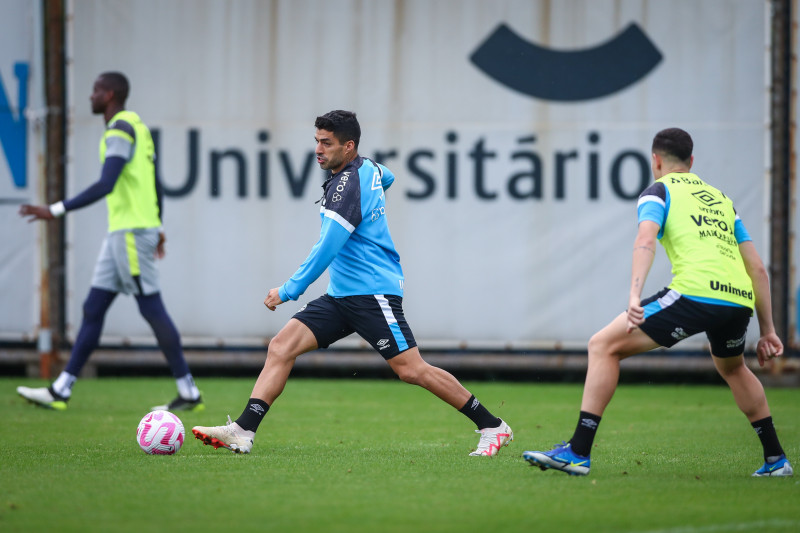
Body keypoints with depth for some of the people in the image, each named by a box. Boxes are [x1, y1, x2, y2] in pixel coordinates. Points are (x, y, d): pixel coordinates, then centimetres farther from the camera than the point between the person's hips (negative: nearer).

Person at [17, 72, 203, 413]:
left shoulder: (120, 130, -14)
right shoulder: (137, 127, 17)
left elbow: (105, 186, -24)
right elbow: (154, 183, 23)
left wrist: (56, 211, -24)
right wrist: (158, 227, 33)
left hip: (132, 233, -10)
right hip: (122, 232, 10)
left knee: (152, 310, -6)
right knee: (93, 308, 7)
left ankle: (189, 394, -1)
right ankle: (60, 391, 7)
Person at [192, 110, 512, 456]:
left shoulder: (348, 186, -18)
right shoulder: (367, 168, 10)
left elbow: (327, 249, -23)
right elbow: (386, 177, 36)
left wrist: (289, 291, -18)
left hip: (373, 293, -10)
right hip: (341, 295, 10)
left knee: (412, 371, -10)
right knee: (281, 346, -4)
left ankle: (492, 427, 1)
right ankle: (243, 431, -12)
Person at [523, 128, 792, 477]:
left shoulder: (659, 191, 13)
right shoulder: (721, 199, 30)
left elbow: (645, 240, -9)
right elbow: (757, 268, 26)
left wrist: (634, 297, -21)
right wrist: (767, 330, 30)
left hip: (696, 291, -6)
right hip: (740, 300, 6)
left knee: (604, 346, 1)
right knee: (732, 368, 37)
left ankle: (578, 452, -8)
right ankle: (775, 459, 37)